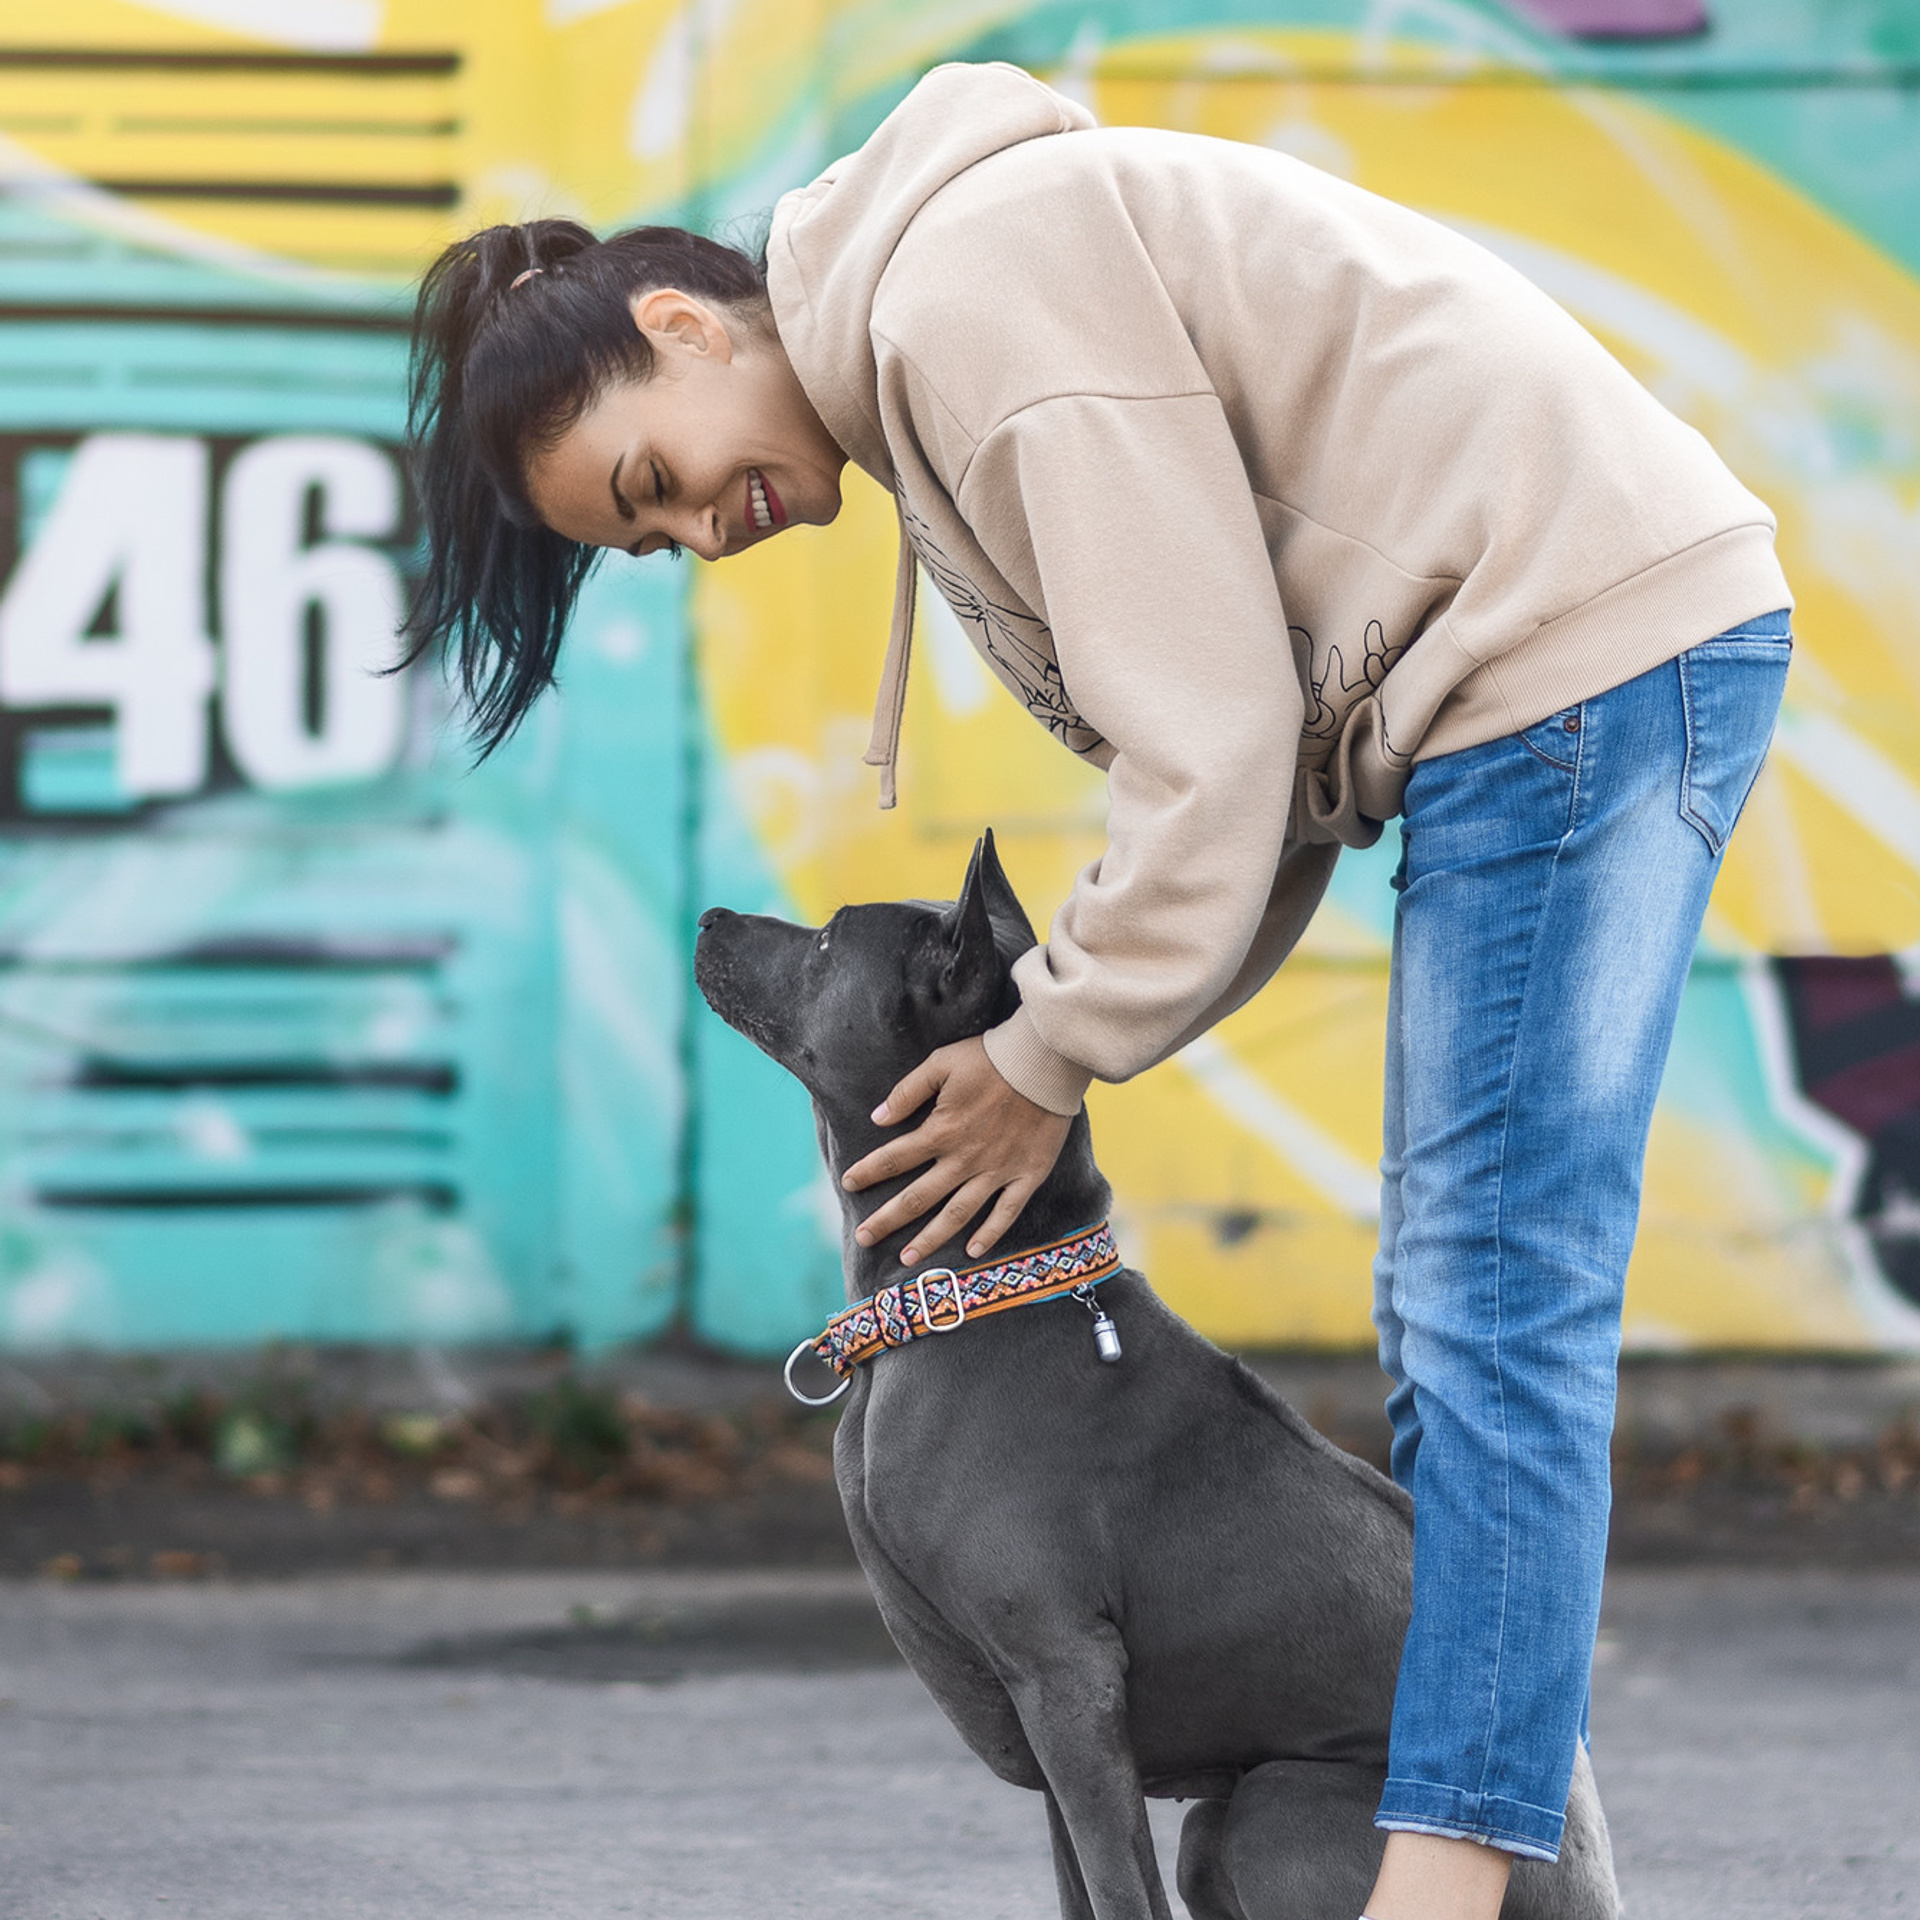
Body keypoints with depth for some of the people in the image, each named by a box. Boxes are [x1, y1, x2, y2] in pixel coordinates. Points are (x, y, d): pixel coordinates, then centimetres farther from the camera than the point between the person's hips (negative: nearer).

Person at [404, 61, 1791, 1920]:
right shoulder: (912, 348, 16)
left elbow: (1212, 733, -18)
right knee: (1454, 1313, 11)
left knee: (1488, 1306, -12)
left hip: (1587, 636, -10)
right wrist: (1052, 1032, 6)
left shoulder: (975, 285, -15)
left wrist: (1053, 1054, -6)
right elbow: (1260, 761, 15)